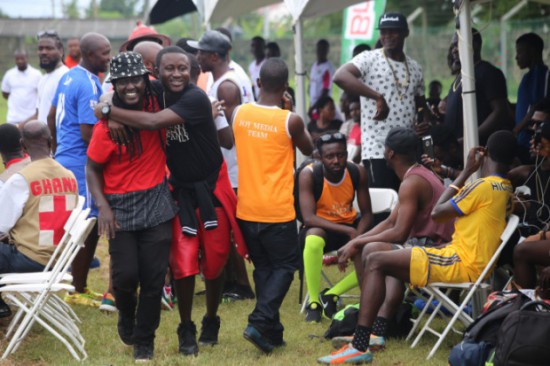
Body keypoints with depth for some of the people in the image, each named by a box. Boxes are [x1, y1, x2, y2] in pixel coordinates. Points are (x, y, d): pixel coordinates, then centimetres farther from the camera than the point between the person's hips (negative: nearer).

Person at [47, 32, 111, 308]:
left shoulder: (68, 77, 10)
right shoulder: (89, 86, -19)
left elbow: (52, 117, 19)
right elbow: (89, 134, -22)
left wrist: (57, 149, 29)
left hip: (64, 158, 10)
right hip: (82, 162, -10)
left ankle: (79, 285, 23)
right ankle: (78, 291, 4)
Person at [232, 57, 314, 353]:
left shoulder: (239, 113, -2)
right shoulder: (290, 121, -12)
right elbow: (308, 150, 7)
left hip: (246, 209, 4)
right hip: (277, 211, -4)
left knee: (263, 267, 16)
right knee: (284, 266, 9)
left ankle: (272, 331, 15)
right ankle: (260, 322, -8)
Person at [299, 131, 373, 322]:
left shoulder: (358, 172, -10)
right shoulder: (309, 174, -21)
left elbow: (367, 213, -5)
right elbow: (308, 218, -28)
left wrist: (357, 238, -26)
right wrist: (347, 231, -36)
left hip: (349, 225, 4)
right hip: (319, 227, -4)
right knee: (313, 239, -39)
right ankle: (314, 302, -23)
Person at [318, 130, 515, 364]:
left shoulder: (484, 186, -16)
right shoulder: (506, 189, 14)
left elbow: (437, 213, -7)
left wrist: (467, 171, -2)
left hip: (462, 264, -10)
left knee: (375, 261, -17)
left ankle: (360, 346, -23)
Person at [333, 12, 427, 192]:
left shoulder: (414, 67, 15)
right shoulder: (370, 59, -4)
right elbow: (340, 76, -23)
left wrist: (426, 121, 2)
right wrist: (378, 97, -30)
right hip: (378, 151, -6)